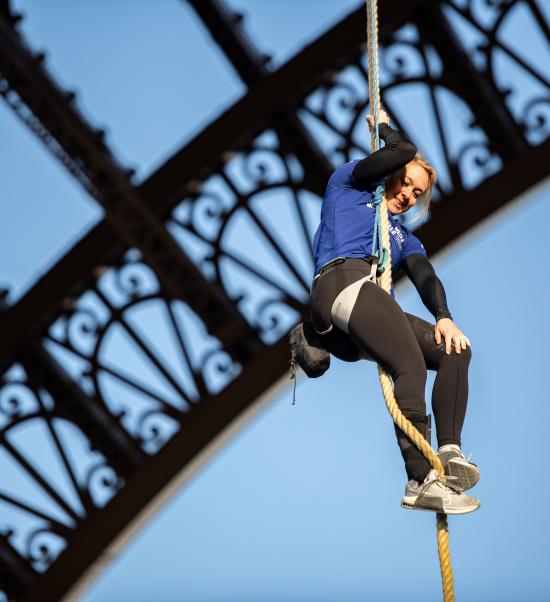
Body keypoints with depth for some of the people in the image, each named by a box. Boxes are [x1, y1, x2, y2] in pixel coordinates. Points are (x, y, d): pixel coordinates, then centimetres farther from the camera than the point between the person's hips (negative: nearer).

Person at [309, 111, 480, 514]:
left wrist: (443, 316, -4)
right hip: (342, 281, -7)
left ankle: (450, 451, -25)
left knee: (456, 351, -10)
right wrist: (384, 128, 30)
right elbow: (403, 152, 8)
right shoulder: (349, 185, 23)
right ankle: (421, 481, -33)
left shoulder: (403, 237, 36)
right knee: (411, 367, -26)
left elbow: (425, 277, 15)